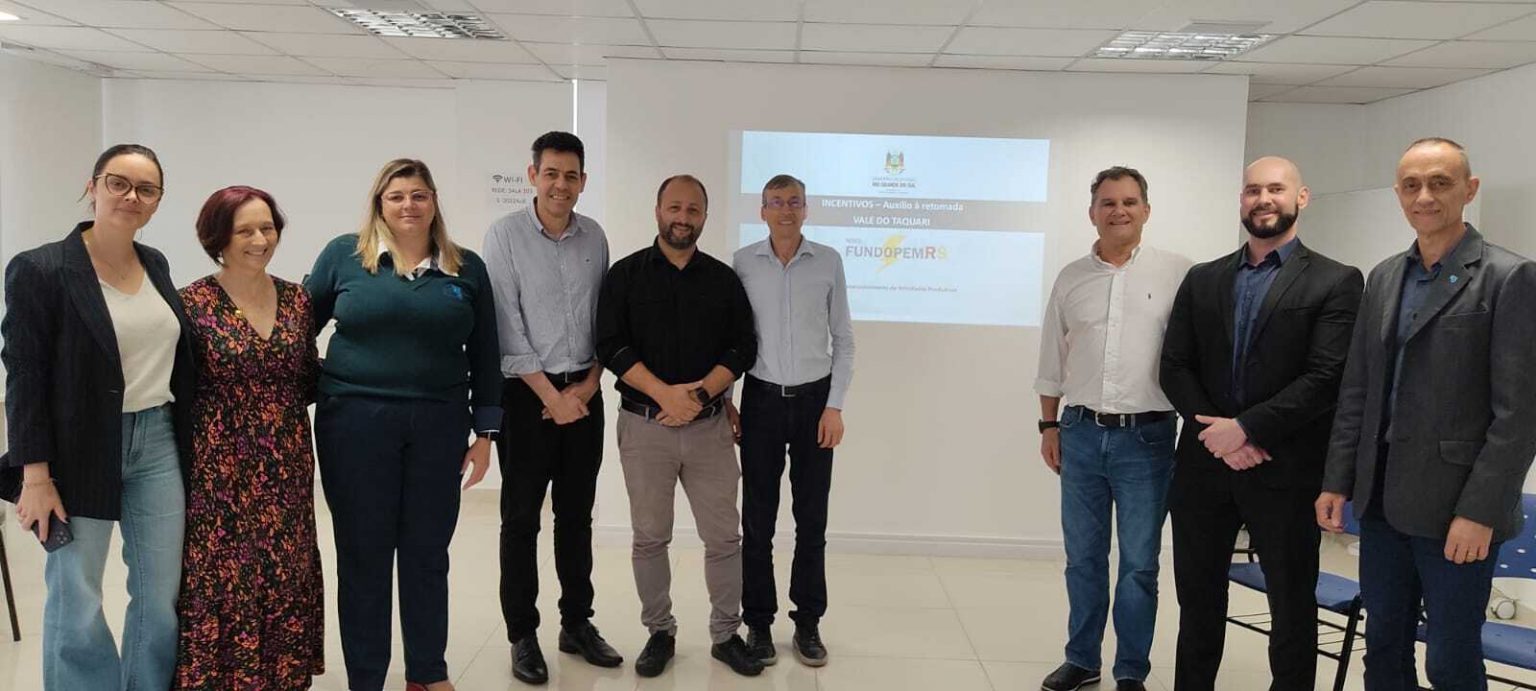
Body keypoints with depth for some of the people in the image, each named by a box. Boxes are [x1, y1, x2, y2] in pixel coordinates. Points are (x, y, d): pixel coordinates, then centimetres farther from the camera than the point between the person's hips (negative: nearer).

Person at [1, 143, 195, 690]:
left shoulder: (156, 264, 8)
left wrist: (186, 445, 16)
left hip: (157, 444, 5)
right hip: (80, 453, -5)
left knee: (162, 597, 9)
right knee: (76, 605, 6)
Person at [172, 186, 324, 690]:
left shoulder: (297, 299, 6)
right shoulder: (193, 303, -7)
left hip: (286, 469, 4)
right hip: (219, 469, -4)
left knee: (285, 578, 11)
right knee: (221, 579, 2)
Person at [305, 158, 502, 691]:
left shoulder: (467, 268, 6)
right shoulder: (343, 255, 2)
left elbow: (484, 357, 8)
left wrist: (484, 431, 6)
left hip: (438, 426, 2)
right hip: (355, 422, -1)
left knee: (428, 553, 11)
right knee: (363, 555, 7)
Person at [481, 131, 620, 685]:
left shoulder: (595, 236, 5)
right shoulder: (505, 234, -8)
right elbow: (506, 327, -11)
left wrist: (588, 385, -3)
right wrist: (551, 396, -12)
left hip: (584, 394, 4)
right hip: (527, 395, -4)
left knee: (577, 514, 12)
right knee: (522, 518, 4)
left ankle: (577, 623, 24)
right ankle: (522, 635, 15)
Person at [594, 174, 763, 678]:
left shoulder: (724, 279, 6)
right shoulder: (625, 274, 2)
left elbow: (743, 347, 2)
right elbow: (611, 346, -6)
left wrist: (700, 393, -13)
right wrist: (665, 393, -17)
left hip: (709, 426, 1)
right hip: (644, 424, -1)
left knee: (723, 537, 4)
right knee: (650, 537, 8)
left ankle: (726, 634, 20)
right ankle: (659, 633, 23)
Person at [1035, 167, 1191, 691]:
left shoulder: (1177, 274, -3)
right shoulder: (1070, 279, 7)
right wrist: (1049, 425, 11)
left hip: (1146, 437, -3)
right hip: (1081, 433, 3)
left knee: (1139, 564, 5)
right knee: (1083, 557, 12)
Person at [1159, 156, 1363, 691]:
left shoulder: (1335, 282, -2)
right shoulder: (1202, 279, 10)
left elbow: (1327, 378, -11)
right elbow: (1174, 366, 5)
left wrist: (1246, 428, -16)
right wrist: (1214, 430, -9)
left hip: (1284, 472, -3)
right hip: (1203, 466, 4)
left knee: (1292, 606, 9)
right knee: (1198, 601, 13)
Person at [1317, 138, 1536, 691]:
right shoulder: (1383, 277, 11)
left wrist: (1479, 511, -17)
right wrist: (1337, 481, 8)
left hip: (1455, 508, -5)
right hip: (1382, 500, 6)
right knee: (1383, 646, 15)